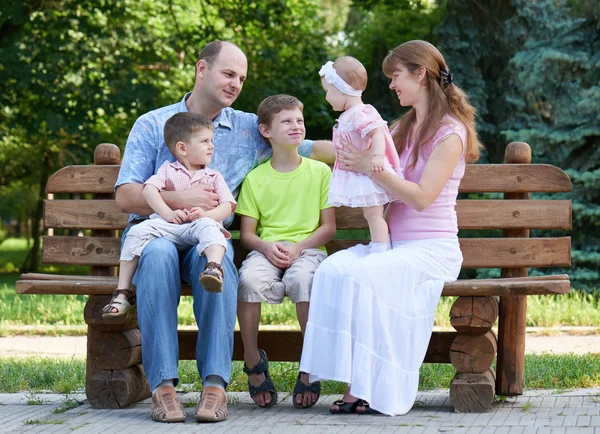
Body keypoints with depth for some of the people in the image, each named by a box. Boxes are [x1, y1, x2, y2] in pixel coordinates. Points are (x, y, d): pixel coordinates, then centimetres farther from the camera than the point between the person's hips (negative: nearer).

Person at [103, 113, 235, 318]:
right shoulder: (168, 170, 19)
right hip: (167, 225, 1)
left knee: (208, 227, -35)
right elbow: (149, 189, 1)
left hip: (197, 225, -1)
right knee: (138, 231, -25)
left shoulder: (214, 177, 22)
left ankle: (214, 266, -64)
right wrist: (168, 213, -16)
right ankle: (122, 292, -22)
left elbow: (227, 206, 8)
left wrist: (207, 214, -15)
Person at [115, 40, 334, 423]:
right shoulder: (152, 125, 11)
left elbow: (313, 150, 17)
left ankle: (215, 384, -38)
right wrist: (179, 199, -12)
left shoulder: (251, 129, 18)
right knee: (159, 255, -38)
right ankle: (163, 385, -36)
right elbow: (126, 197, 1)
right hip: (154, 230, -1)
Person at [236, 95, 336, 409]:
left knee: (302, 278, -38)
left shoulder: (320, 172, 9)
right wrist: (266, 246, -13)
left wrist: (298, 247, -12)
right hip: (267, 250, 1)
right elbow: (246, 233, 10)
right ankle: (253, 362, -15)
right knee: (249, 278, -35)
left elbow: (328, 227, 5)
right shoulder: (255, 179, 12)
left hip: (307, 248, -1)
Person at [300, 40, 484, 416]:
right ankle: (355, 386, -28)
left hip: (432, 248, -7)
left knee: (363, 273, -34)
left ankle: (373, 389, -26)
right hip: (393, 244, 7)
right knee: (333, 269, -24)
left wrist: (372, 169, -15)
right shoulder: (404, 129, 22)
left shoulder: (450, 132, -3)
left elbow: (421, 198, -14)